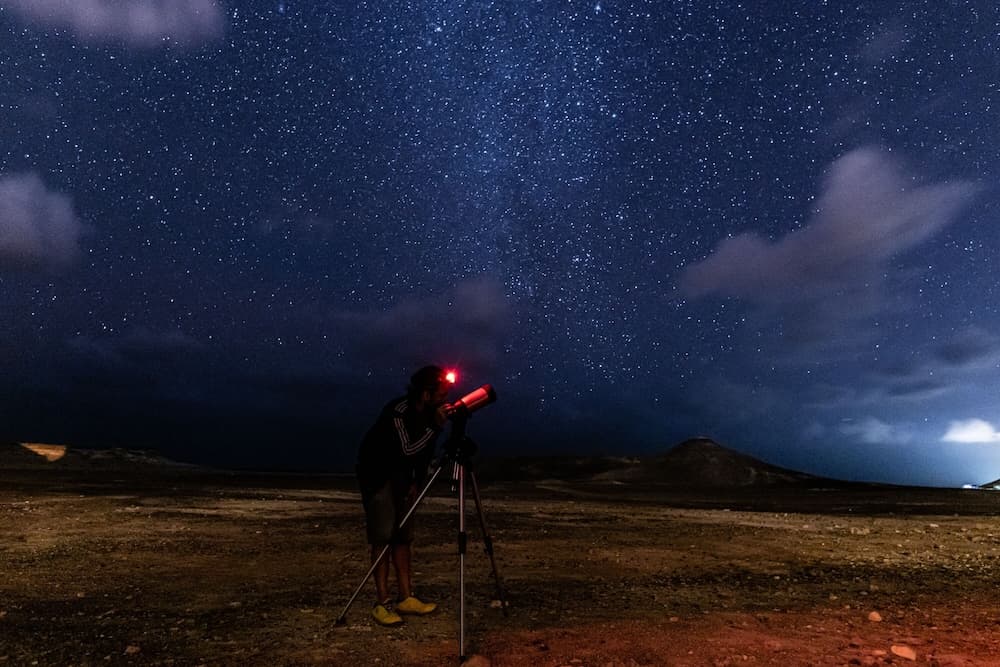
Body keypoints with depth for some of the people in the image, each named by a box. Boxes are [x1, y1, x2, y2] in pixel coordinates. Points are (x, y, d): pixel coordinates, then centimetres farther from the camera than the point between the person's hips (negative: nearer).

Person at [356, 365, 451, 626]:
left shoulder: (429, 413, -6)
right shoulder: (398, 412, -27)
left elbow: (424, 451, 5)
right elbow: (408, 450, -34)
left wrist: (418, 481, -1)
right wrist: (436, 427, -36)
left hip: (402, 475, 7)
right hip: (377, 474, -7)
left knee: (403, 536, 6)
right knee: (382, 537, -8)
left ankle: (405, 598, 12)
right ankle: (382, 602, -1)